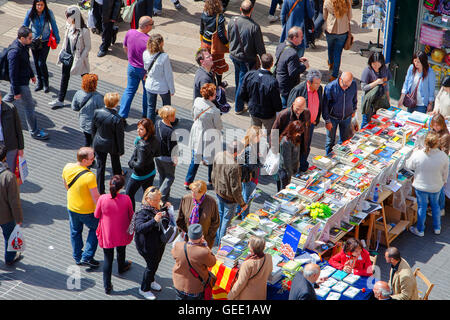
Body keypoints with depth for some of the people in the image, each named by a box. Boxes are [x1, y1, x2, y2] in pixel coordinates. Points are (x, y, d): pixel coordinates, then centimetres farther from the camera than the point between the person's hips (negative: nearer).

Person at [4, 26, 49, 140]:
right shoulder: (14, 52, -32)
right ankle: (34, 132, 12)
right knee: (29, 107, 1)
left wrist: (31, 74, 27)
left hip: (24, 79, 9)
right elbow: (13, 73, -27)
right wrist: (16, 91, -22)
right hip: (20, 84, -9)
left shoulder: (23, 46, -2)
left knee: (10, 97, 30)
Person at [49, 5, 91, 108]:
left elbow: (87, 47, -17)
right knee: (64, 77, 15)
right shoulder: (69, 26, -3)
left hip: (78, 58, -7)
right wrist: (62, 53, 12)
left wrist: (80, 59, -20)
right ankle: (60, 100, 27)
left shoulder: (84, 30, -24)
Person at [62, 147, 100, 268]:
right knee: (95, 229, 19)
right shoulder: (89, 176, -32)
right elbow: (96, 197, -24)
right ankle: (87, 257, 17)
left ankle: (77, 257, 38)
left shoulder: (67, 167, -14)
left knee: (75, 231, 24)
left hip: (71, 207, 6)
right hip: (87, 211, -5)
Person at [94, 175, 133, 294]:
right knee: (121, 251, 31)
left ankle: (107, 286, 18)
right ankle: (121, 267, 60)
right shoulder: (126, 199, -23)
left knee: (108, 258, 12)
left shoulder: (102, 199, -24)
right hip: (122, 234, 1)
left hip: (107, 235, -1)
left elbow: (96, 215, -9)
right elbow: (131, 215, -8)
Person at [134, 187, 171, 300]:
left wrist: (166, 208, -5)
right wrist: (154, 221, -44)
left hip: (160, 242, 8)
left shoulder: (158, 207, -3)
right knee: (151, 265, 4)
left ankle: (151, 281, 51)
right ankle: (144, 289, 24)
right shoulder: (143, 212, -25)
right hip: (148, 245, -8)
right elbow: (139, 228, -36)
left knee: (156, 262, 24)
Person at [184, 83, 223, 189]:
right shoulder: (214, 111, -30)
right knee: (212, 159, 20)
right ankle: (212, 180, 39)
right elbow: (219, 126, -16)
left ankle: (188, 181, 25)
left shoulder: (197, 101, -15)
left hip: (197, 134, 5)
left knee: (195, 159, 21)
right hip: (210, 137, -5)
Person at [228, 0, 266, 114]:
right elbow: (260, 46, -17)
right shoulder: (254, 27, -27)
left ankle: (238, 97, 47)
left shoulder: (233, 21, -13)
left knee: (238, 79, 26)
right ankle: (238, 107, 20)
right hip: (247, 59, -5)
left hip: (234, 55, 5)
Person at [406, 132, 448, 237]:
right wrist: (443, 181, 17)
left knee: (422, 207, 17)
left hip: (421, 187, -2)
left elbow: (409, 166, -8)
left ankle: (420, 230, 34)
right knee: (435, 205, 25)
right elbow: (445, 173, -5)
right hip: (436, 187, 2)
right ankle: (437, 228, 41)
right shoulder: (443, 156, -21)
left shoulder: (418, 154, -27)